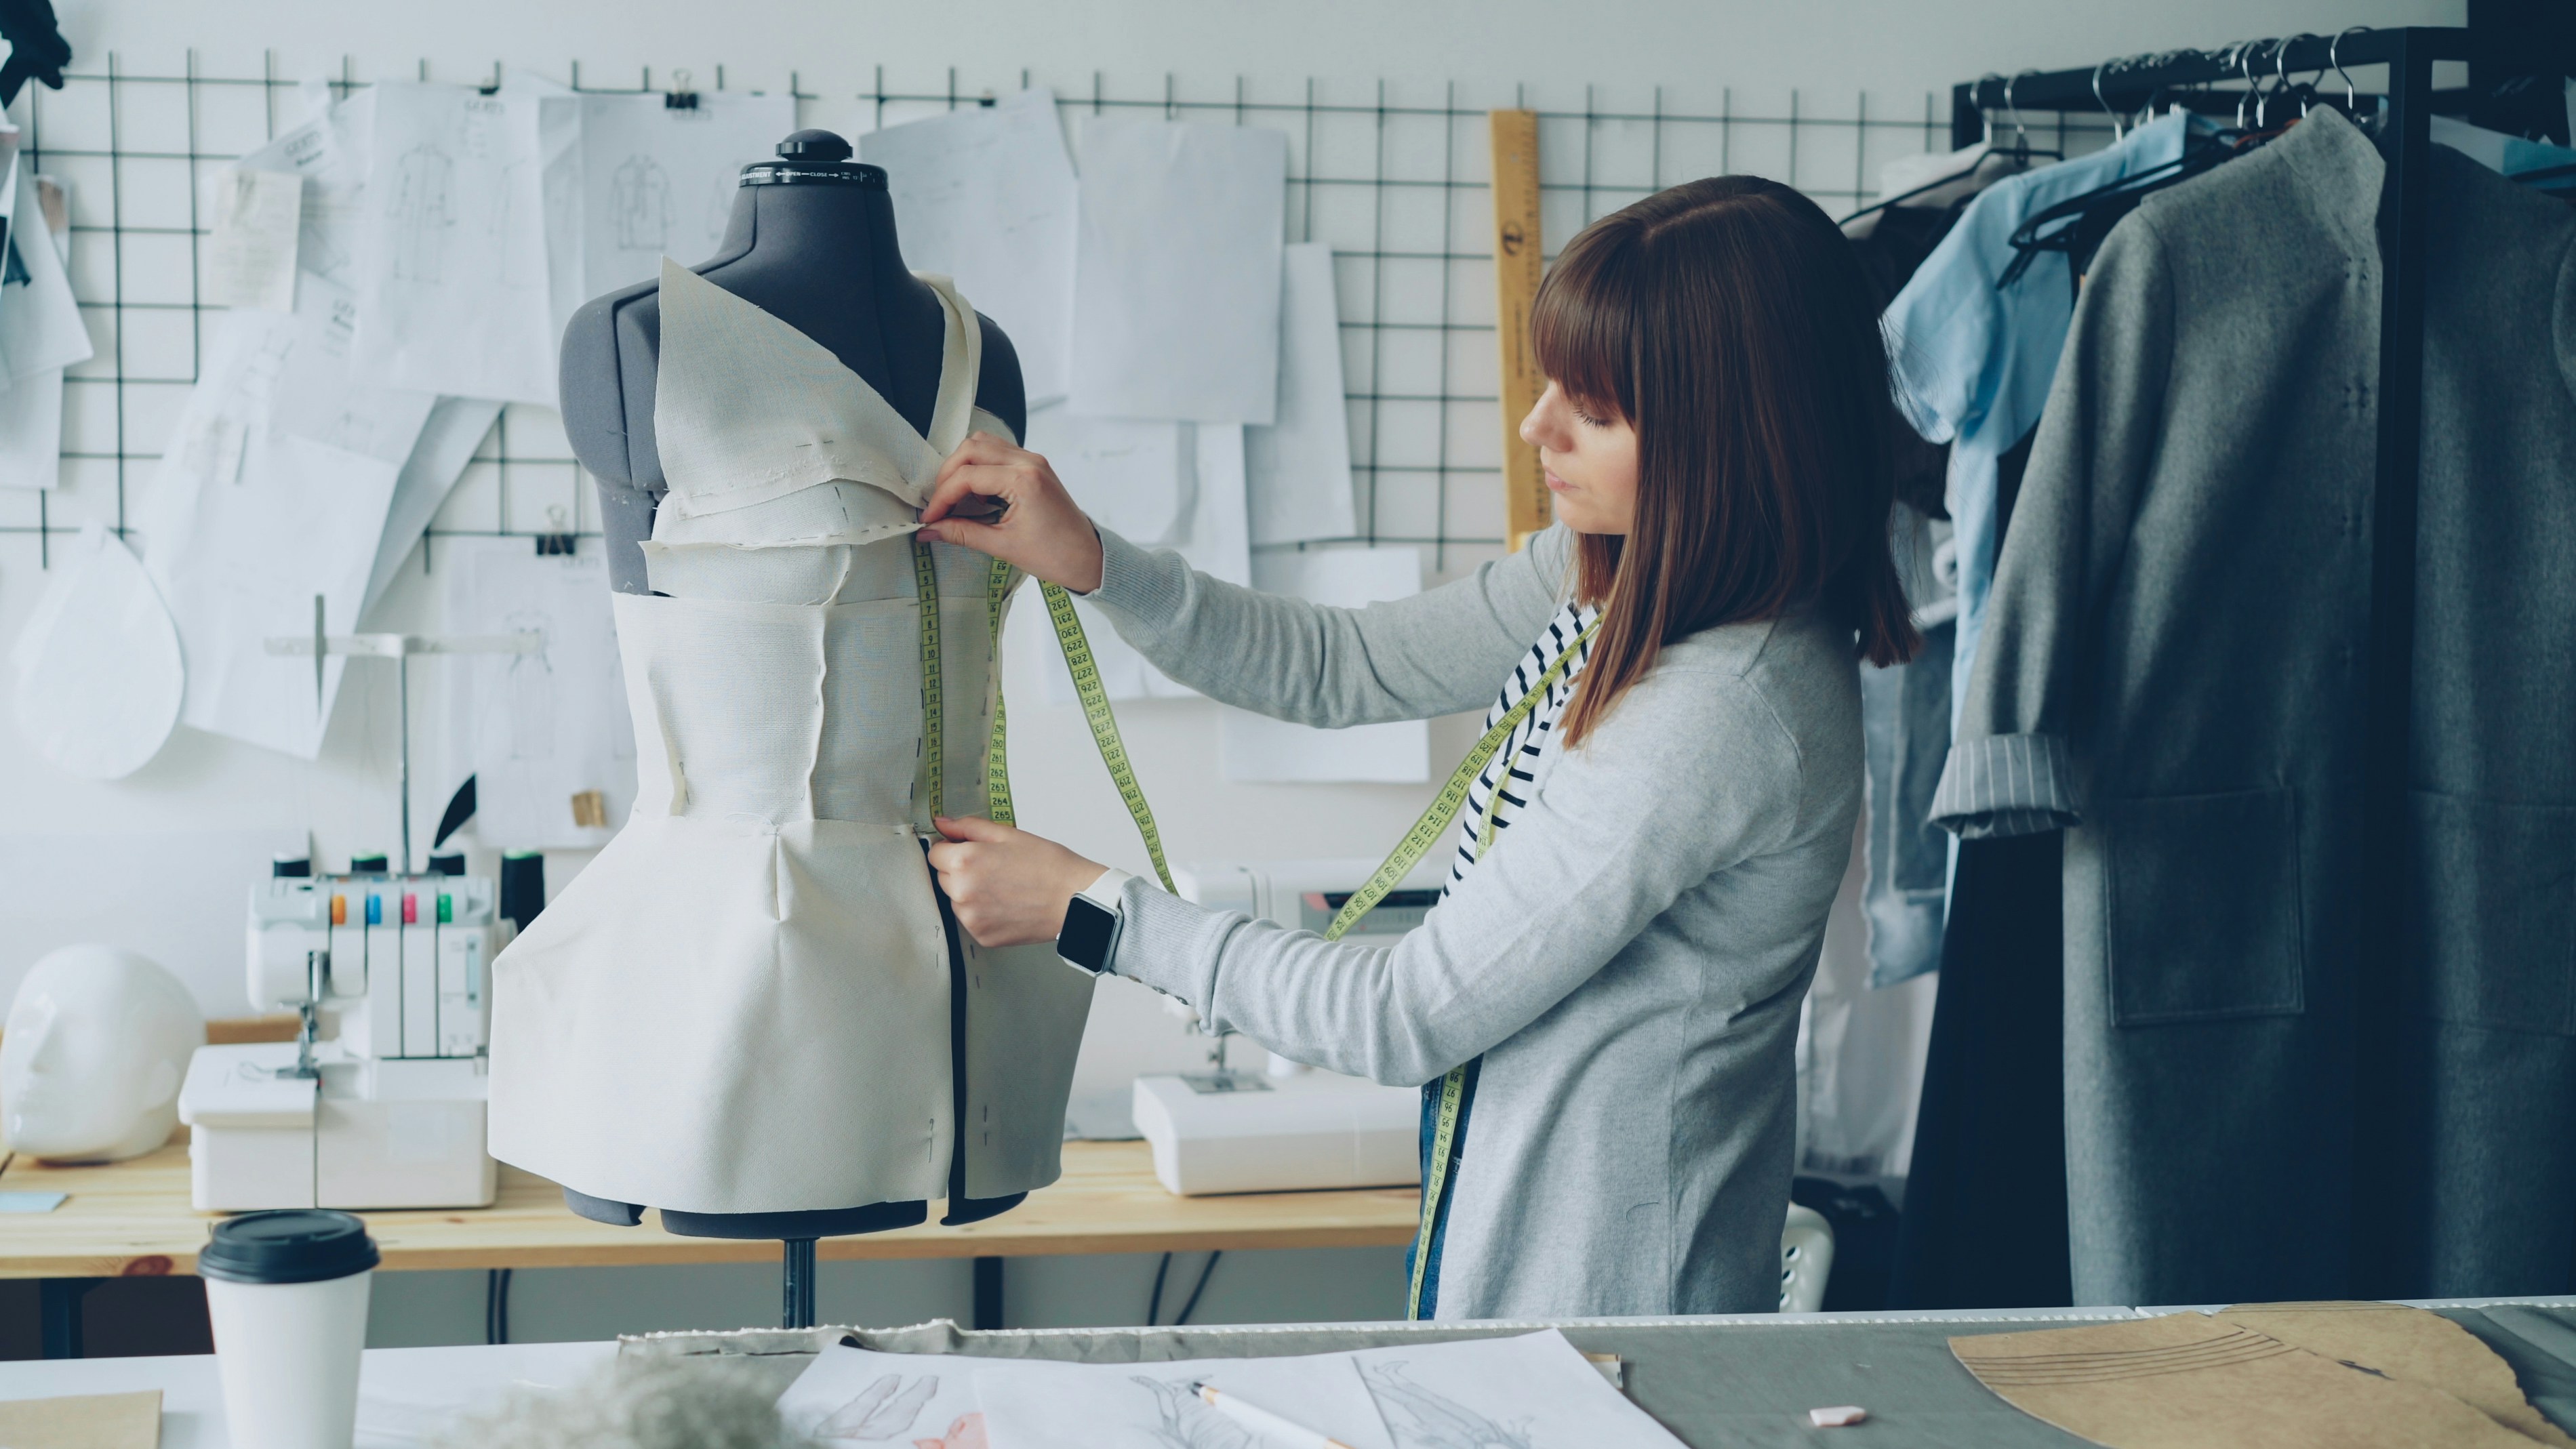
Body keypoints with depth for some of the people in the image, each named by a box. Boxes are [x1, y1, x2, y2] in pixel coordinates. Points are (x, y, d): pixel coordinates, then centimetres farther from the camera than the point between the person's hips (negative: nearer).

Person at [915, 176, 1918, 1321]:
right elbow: (1336, 668, 11)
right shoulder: (1613, 578, -1)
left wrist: (1089, 906, -13)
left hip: (1611, 1299, -8)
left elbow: (1410, 1016, -22)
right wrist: (1088, 562, -4)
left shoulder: (1724, 709, -28)